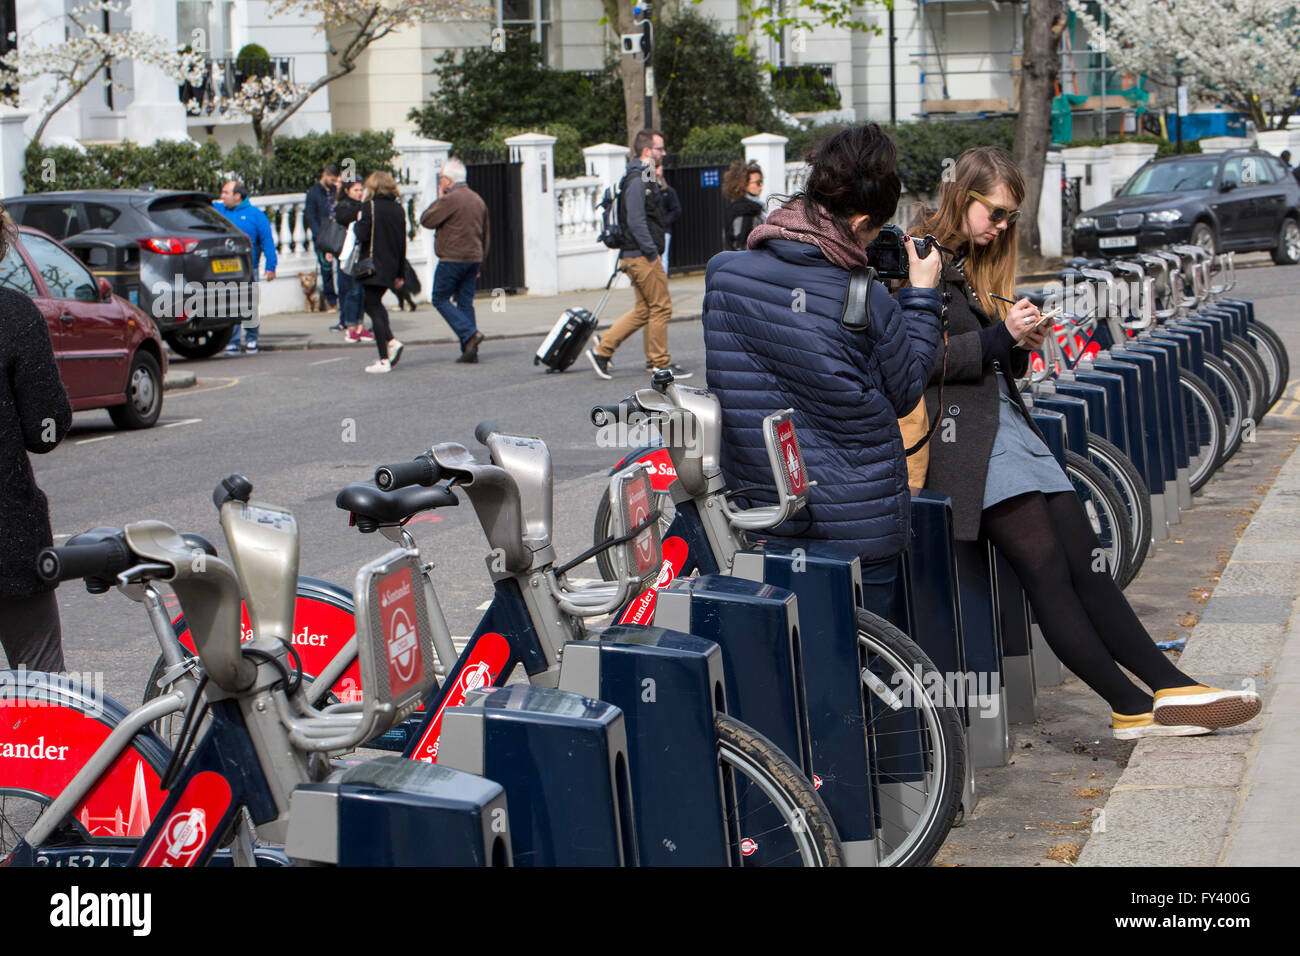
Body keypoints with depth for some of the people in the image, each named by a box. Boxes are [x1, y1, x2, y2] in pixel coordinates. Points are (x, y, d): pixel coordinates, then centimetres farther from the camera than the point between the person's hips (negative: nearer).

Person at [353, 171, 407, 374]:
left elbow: (362, 235, -17)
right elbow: (402, 242, 11)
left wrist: (358, 222, 5)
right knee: (374, 304, 23)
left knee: (374, 308, -2)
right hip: (391, 266, 6)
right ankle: (392, 342, 6)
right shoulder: (397, 209, 8)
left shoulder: (370, 206, -11)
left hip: (373, 266, -6)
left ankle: (384, 360, -6)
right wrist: (400, 272, 17)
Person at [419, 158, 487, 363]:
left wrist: (439, 199, 4)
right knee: (465, 302, 9)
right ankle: (470, 351, 4)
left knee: (440, 299, 2)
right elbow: (484, 235, 19)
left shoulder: (450, 199, -13)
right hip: (473, 258, 8)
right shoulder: (478, 200, 14)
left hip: (452, 259, -8)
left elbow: (426, 220, -9)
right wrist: (479, 264, 23)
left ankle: (470, 334, -14)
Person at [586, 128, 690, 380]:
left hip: (635, 255, 10)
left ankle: (601, 350, 11)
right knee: (661, 306, -3)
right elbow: (635, 221, -21)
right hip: (642, 255, -10)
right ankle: (662, 364, 3)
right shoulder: (638, 181, -15)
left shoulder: (642, 178, 18)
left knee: (644, 310, 11)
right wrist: (651, 253, -19)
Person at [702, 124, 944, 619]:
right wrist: (921, 295, 8)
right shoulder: (868, 303, -16)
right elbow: (904, 393, 1)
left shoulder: (722, 274, -5)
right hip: (859, 524, -3)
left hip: (756, 517, 4)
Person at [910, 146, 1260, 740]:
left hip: (1008, 424, 9)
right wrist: (999, 338, -11)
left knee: (1084, 561, -3)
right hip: (958, 433, -9)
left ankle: (1170, 690, -10)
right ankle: (1134, 706, -16)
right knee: (1046, 566, -16)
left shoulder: (973, 263, 25)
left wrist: (1021, 346, 6)